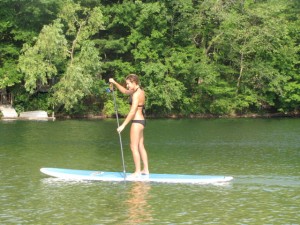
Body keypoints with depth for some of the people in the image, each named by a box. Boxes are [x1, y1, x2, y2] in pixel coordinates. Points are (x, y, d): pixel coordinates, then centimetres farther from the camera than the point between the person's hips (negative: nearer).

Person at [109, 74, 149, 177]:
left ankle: (137, 172, -2)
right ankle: (145, 169, 17)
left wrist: (123, 125, -19)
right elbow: (125, 91, 27)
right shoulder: (140, 91, 10)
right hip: (141, 121, 10)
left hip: (137, 121, -10)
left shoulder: (136, 94, -19)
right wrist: (115, 83, 17)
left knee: (134, 147, -4)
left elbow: (132, 112, -22)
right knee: (140, 146, 13)